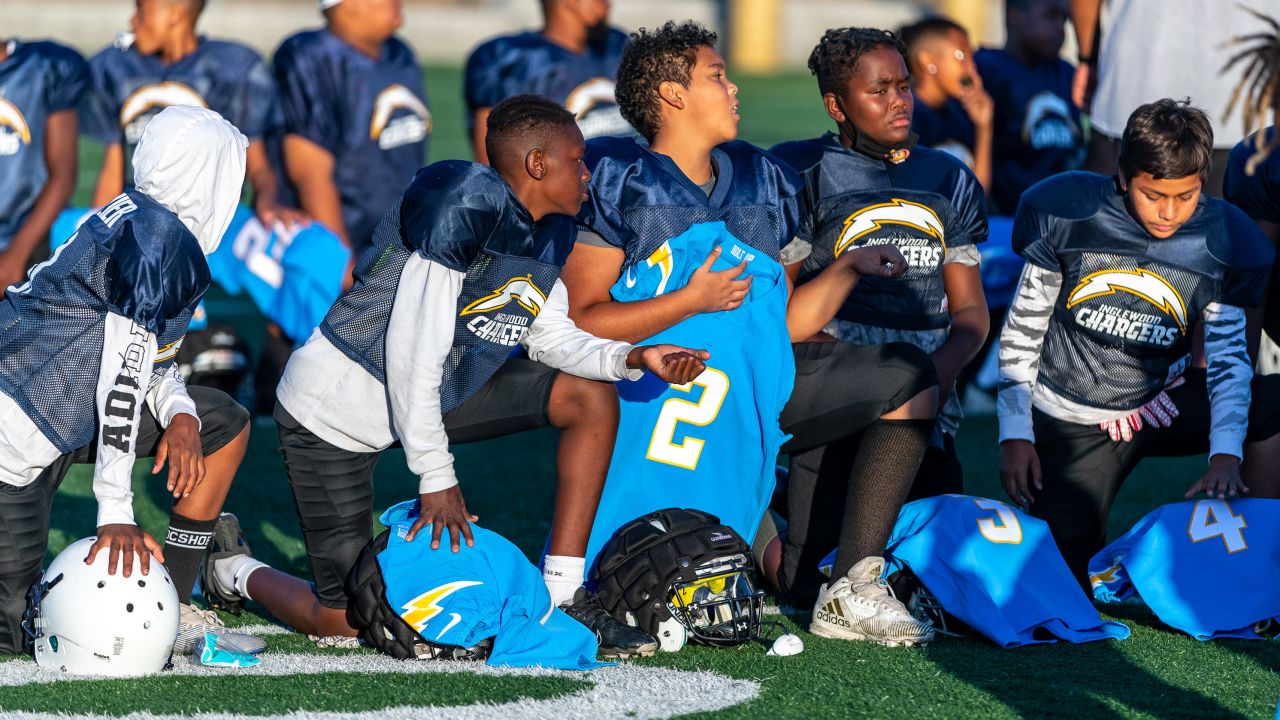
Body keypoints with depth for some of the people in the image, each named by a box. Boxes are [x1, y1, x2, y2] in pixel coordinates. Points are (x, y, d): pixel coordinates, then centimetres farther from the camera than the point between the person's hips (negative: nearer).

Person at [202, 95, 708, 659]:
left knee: (592, 399, -3)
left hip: (431, 395, 9)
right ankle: (236, 571, 27)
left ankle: (562, 598, 0)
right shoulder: (466, 205, -28)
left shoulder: (547, 233, 0)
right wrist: (436, 477, -23)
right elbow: (414, 348, -28)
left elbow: (550, 337, 8)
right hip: (335, 412, -9)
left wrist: (632, 358, -12)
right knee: (343, 620, -5)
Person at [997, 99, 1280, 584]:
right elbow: (1023, 328, -5)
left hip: (1162, 406, 2)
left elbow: (1227, 356, -9)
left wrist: (1226, 455, -24)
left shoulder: (1222, 241, -11)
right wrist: (1015, 433, -8)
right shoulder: (1069, 215, -14)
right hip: (1071, 425, -2)